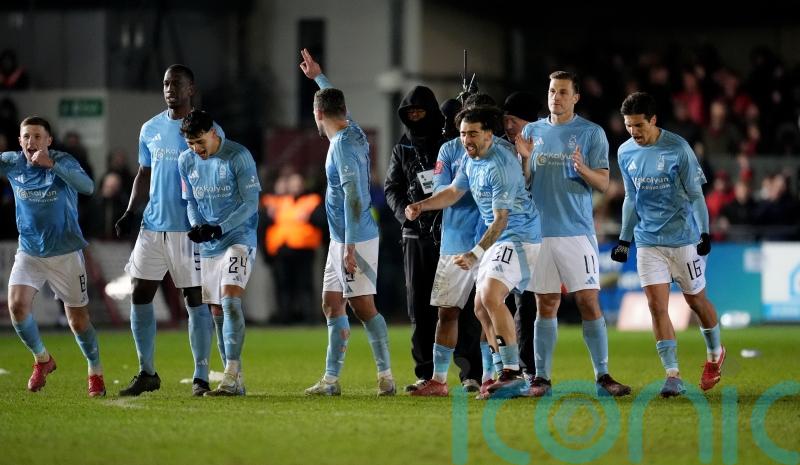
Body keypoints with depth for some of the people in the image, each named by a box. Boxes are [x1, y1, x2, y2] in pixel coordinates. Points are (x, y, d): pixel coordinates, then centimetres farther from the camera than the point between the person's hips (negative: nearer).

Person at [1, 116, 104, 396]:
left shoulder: (62, 161, -15)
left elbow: (87, 187, -32)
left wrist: (52, 164, -42)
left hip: (65, 254, -3)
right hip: (29, 253, 3)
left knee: (78, 320, 3)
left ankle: (95, 373, 26)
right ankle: (42, 360, 8)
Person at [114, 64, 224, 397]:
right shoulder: (150, 130, 12)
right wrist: (130, 212, 6)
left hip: (191, 229, -5)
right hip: (152, 226, 5)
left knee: (196, 300, -3)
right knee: (140, 295, 2)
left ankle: (200, 377, 2)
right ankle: (146, 373, 12)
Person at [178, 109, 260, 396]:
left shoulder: (238, 156, -12)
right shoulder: (186, 161, 6)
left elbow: (251, 202, -12)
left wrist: (218, 229, -21)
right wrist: (196, 226, -7)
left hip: (238, 239, -6)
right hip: (207, 244, 7)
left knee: (230, 300, -21)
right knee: (217, 310, 6)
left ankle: (232, 376, -25)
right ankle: (234, 381, 12)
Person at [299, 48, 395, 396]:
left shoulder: (343, 144, -17)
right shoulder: (352, 131, 10)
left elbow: (353, 196, -23)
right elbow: (337, 103, 33)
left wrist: (350, 247, -24)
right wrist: (318, 77, 47)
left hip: (354, 239, -10)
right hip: (341, 239, 10)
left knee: (362, 305, -10)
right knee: (332, 305, 11)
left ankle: (386, 375, -10)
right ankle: (331, 379, 15)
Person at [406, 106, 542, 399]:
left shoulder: (500, 165, -22)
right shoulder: (471, 159, 8)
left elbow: (501, 219, -24)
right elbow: (454, 191, 23)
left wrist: (475, 254, -29)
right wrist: (421, 205, 7)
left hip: (518, 236, -11)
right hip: (497, 240, 11)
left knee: (491, 297, -25)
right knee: (481, 308, 10)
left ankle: (513, 373, -25)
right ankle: (510, 375, 15)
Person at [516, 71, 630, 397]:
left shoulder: (592, 133, 2)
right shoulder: (533, 131, 12)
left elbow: (603, 183, -2)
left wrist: (583, 169, -22)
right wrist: (525, 158, -8)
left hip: (577, 232, -3)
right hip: (540, 232, 3)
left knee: (589, 302, -8)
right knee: (545, 306, 4)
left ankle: (602, 376, -5)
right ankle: (541, 377, 6)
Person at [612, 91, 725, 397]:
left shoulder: (677, 148, -11)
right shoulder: (626, 153, 3)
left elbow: (695, 194, -7)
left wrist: (704, 233, -14)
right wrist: (624, 239, 14)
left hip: (683, 237, -3)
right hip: (647, 242, 3)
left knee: (695, 300, 9)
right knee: (656, 305, -8)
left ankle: (715, 354, 36)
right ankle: (673, 375, -9)